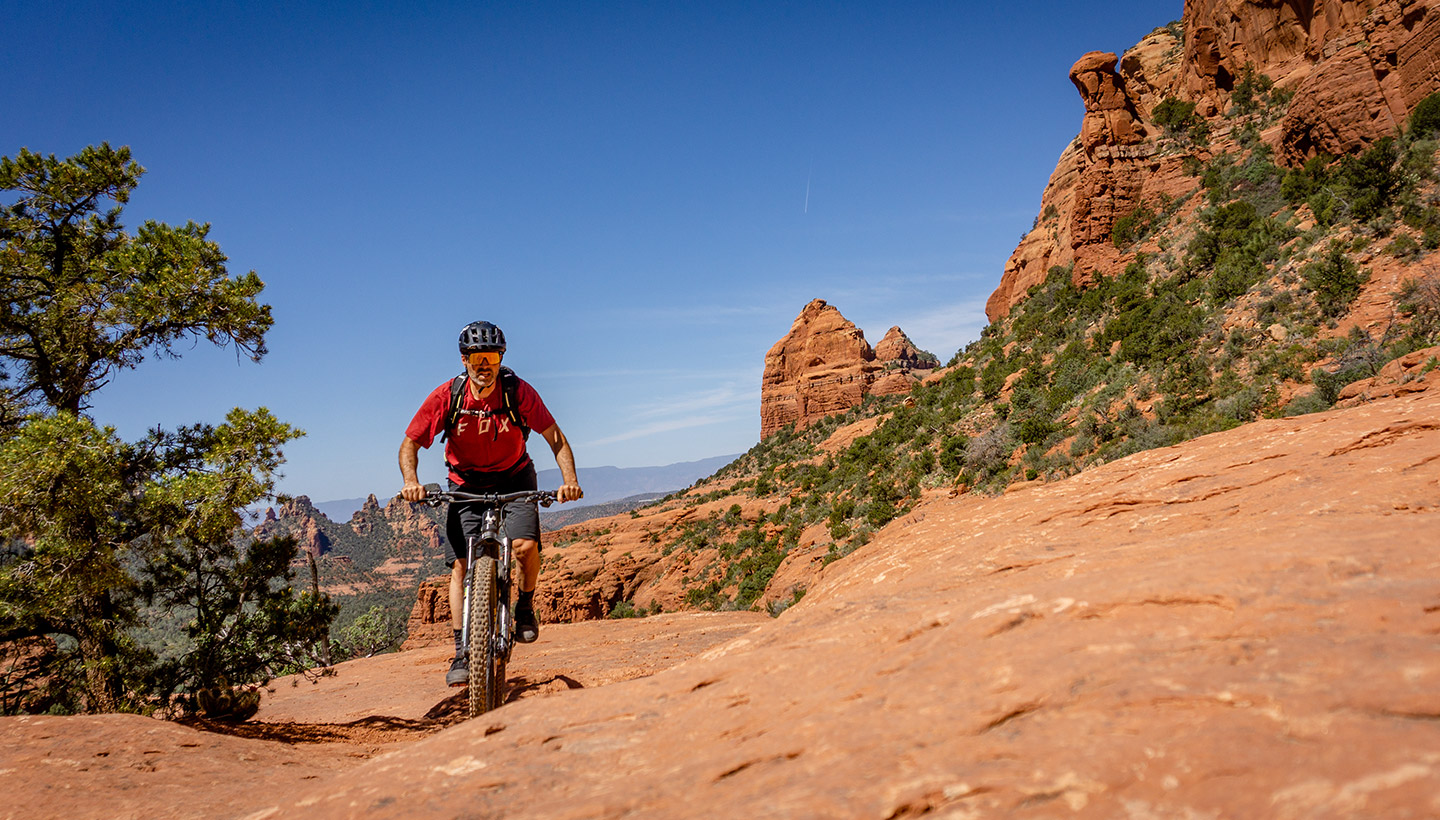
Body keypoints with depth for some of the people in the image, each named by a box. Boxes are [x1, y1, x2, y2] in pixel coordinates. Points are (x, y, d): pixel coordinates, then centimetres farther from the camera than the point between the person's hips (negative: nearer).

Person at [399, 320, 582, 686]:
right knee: (462, 563, -8)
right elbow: (410, 444, -11)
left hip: (514, 479, -1)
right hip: (467, 484, 1)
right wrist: (411, 481, -30)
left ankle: (526, 606, 7)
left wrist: (569, 479, -32)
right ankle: (462, 653, 0)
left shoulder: (518, 391, -20)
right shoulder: (446, 396, -18)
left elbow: (555, 437, -17)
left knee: (525, 545, -24)